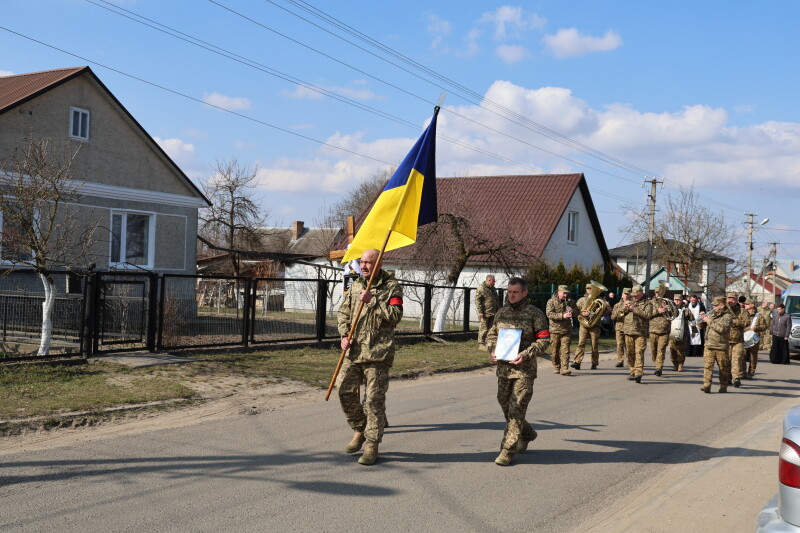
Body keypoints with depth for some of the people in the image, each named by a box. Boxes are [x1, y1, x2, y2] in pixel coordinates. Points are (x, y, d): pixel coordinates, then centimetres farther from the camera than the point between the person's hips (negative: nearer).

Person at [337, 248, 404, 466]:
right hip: (353, 351, 5)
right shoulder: (356, 285, 13)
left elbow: (395, 315, -15)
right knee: (346, 393, 5)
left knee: (374, 399, -2)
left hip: (378, 353, -5)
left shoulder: (392, 287, -3)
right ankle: (360, 430, 28)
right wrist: (344, 335, 1)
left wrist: (372, 300, -19)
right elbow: (343, 313, 17)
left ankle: (372, 445, 8)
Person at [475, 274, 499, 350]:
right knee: (483, 329, -5)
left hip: (493, 313, 8)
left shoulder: (493, 289, 17)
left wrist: (498, 310, 21)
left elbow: (496, 300, 27)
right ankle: (481, 344, 0)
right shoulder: (481, 288, -9)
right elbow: (477, 300, -13)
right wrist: (480, 311, -17)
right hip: (485, 313, -8)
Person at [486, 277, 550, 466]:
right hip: (503, 368, 6)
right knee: (505, 405, 14)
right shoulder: (501, 313, 10)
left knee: (516, 409, -7)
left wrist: (526, 354, -19)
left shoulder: (535, 314, -5)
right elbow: (491, 335, 18)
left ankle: (508, 450, -3)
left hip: (524, 368, -6)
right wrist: (492, 350, -3)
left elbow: (544, 340, -7)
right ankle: (526, 435, 37)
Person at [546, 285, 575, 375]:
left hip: (566, 331, 2)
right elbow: (549, 314, -15)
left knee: (565, 350, -9)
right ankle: (556, 368, 21)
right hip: (554, 330, -2)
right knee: (555, 351, 6)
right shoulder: (551, 302, 0)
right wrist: (562, 316, -26)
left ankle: (564, 369, -14)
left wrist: (572, 311, -4)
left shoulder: (569, 302, 13)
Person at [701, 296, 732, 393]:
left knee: (723, 368, 8)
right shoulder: (711, 315, 13)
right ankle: (706, 385, -12)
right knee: (707, 366, -8)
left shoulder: (727, 316, -5)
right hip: (709, 346, 4)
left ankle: (723, 386, 20)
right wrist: (702, 318, 0)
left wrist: (709, 321, -17)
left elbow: (722, 329, -21)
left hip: (721, 347, -4)